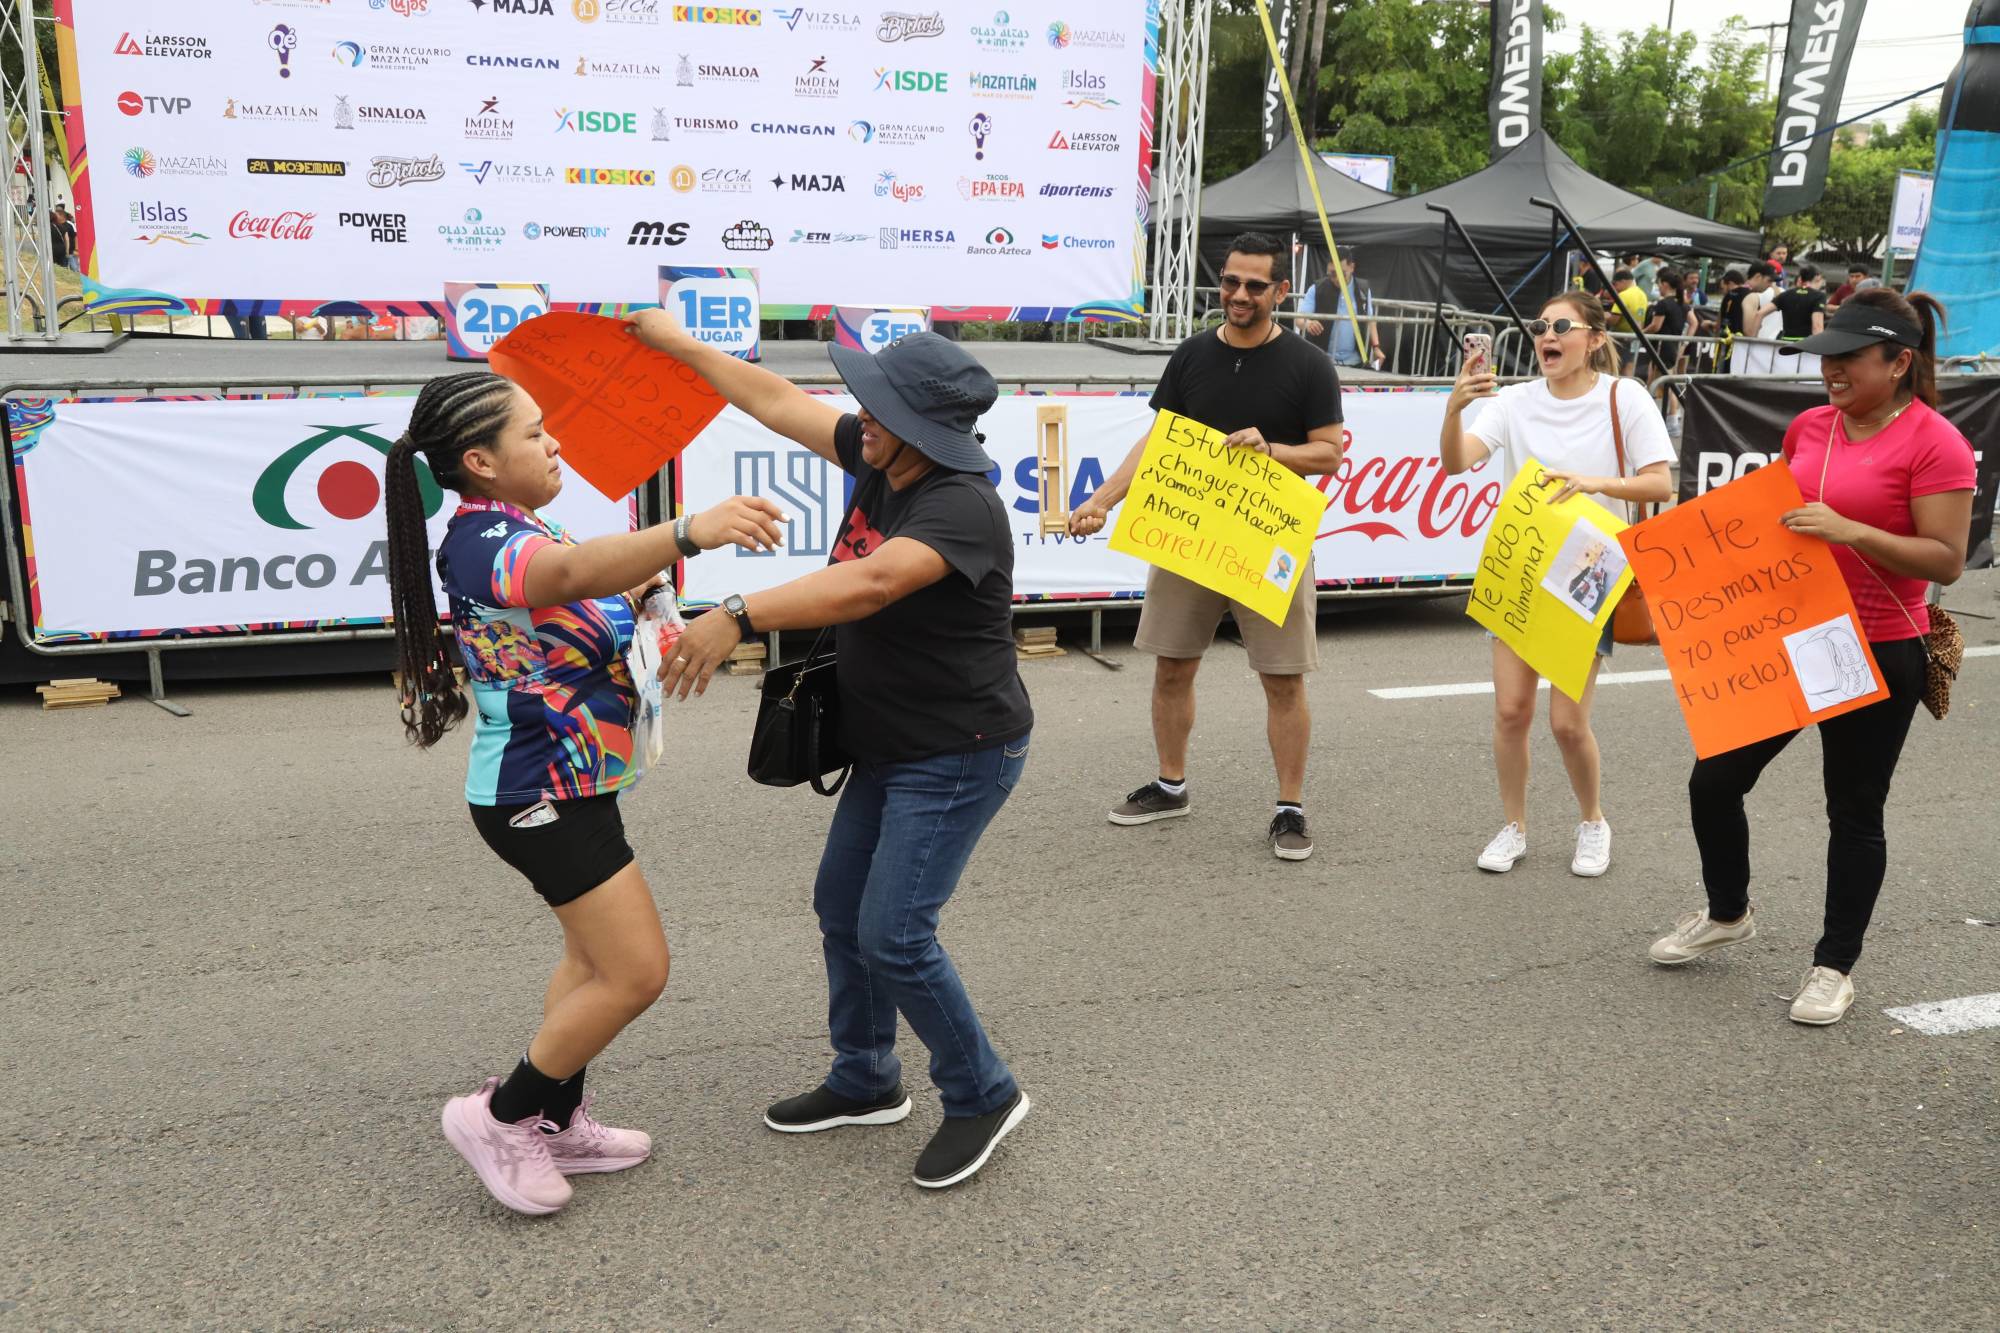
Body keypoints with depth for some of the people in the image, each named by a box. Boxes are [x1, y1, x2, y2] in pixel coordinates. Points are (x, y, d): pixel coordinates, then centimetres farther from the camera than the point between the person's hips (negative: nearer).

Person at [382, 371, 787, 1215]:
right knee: (637, 971, -5)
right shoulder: (485, 545, -25)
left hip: (561, 787, 11)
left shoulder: (506, 530, 8)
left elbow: (576, 597, 28)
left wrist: (635, 580, 10)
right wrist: (688, 533, -64)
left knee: (596, 959, 22)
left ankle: (554, 1126, 35)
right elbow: (572, 572, -50)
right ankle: (499, 1117, 11)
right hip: (541, 796, -11)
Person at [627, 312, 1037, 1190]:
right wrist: (678, 344, 14)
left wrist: (740, 617, -48)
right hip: (890, 746, 10)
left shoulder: (960, 506, -27)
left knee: (893, 935, -9)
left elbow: (870, 583, -43)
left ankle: (983, 1095, 13)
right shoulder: (878, 460, -1)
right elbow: (778, 401, 9)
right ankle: (864, 1081, 35)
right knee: (840, 905, 16)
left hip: (959, 755, -10)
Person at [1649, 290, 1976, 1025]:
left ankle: (1835, 964, 24)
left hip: (1878, 655, -6)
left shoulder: (1935, 443, -14)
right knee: (1714, 780, 9)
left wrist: (1850, 531, -28)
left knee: (1854, 811, 7)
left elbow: (1947, 560, -18)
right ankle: (1726, 912, 33)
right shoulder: (1808, 426, 5)